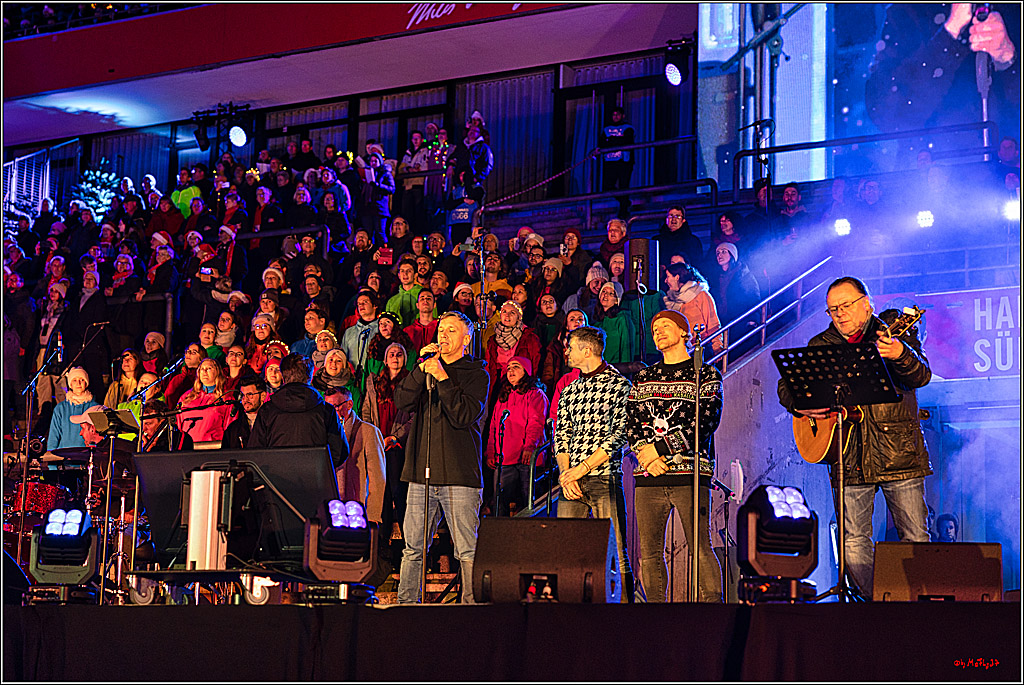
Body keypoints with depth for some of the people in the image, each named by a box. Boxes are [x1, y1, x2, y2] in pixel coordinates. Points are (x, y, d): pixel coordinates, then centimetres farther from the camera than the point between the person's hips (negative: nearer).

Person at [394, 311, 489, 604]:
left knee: (467, 549, -6)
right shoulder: (427, 369, 18)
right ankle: (406, 601, 11)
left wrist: (442, 378, -11)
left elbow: (465, 415, -10)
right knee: (413, 546, 5)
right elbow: (402, 400, 3)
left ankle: (472, 603, -2)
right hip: (422, 471, 4)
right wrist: (422, 368, -6)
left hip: (459, 473, -4)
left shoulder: (476, 374, 5)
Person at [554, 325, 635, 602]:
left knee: (614, 554, -7)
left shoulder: (619, 385, 1)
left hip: (604, 478, -5)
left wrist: (582, 468, -12)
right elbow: (560, 436, 15)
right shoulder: (570, 391, 19)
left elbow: (620, 435, -7)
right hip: (571, 480, 5)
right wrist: (565, 473, -3)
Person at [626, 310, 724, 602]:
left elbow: (707, 420, -5)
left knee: (701, 550, -12)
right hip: (648, 477, 4)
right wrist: (645, 454, -7)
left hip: (690, 472, -4)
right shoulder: (643, 378, 20)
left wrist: (660, 448, -10)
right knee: (649, 553, 1)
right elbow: (631, 424, 13)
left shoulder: (706, 375, 8)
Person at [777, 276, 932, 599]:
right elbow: (786, 386, 15)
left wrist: (900, 355, -35)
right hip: (851, 459, 2)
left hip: (899, 452, -2)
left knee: (916, 537, -3)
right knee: (854, 541, -1)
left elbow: (921, 376, -13)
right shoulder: (820, 345, 11)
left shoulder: (893, 333, 2)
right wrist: (800, 406, -7)